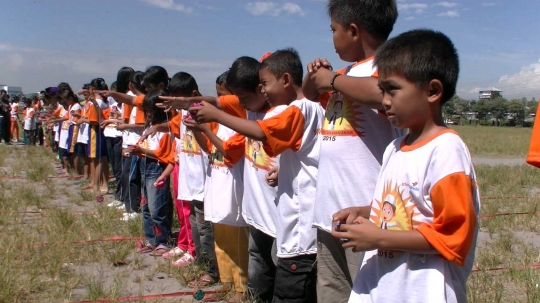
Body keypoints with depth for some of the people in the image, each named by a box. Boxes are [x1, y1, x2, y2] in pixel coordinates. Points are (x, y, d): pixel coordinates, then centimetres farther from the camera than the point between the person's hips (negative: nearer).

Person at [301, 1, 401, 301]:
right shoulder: (347, 73, 15)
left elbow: (382, 93, -35)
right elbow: (309, 95, 33)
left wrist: (333, 79, -18)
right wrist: (314, 75, 10)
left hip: (365, 213, -9)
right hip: (330, 208, 9)